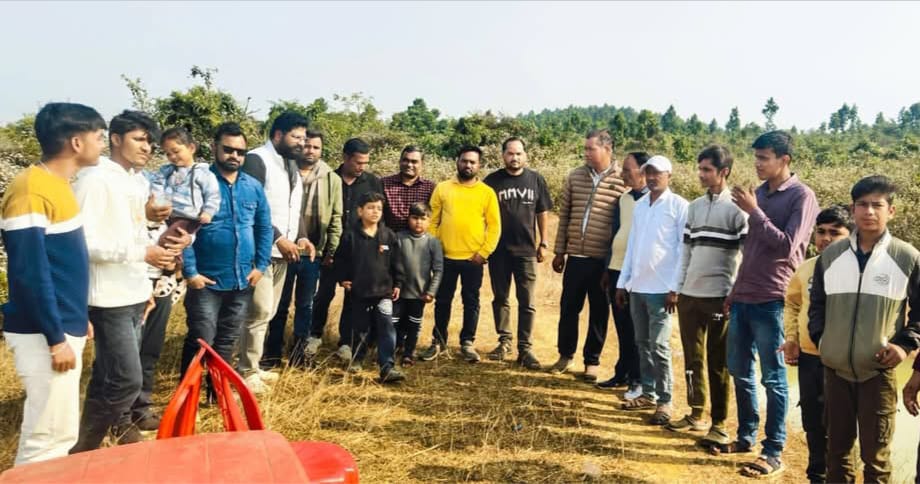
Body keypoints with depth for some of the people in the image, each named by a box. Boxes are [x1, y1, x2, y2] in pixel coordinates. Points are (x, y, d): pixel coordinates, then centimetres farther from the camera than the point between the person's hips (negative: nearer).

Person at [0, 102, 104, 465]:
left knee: (58, 431, 18)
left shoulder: (57, 184, 10)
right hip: (43, 336, -9)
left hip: (64, 328, 9)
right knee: (49, 435, -1)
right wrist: (55, 338, -18)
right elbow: (30, 272, -20)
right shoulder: (31, 189, -17)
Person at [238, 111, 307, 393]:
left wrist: (300, 238, 7)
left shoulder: (292, 165, 17)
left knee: (268, 312, 11)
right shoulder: (256, 160, -10)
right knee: (260, 312, -8)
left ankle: (253, 367, 21)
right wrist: (278, 238, -18)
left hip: (282, 251, 8)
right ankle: (247, 372, 3)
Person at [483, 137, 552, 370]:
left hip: (526, 249, 0)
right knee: (500, 298, 10)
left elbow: (542, 213, 8)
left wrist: (543, 243, 5)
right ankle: (504, 341, 23)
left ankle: (525, 348, 8)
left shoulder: (535, 180, 2)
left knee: (527, 302, 1)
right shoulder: (492, 181, 0)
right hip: (498, 249, 0)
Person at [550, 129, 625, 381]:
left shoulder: (623, 180, -6)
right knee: (568, 307, 11)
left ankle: (592, 361, 24)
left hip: (605, 259, -3)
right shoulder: (575, 177, 5)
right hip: (575, 256, 3)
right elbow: (564, 215, 10)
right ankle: (566, 355, 29)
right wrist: (559, 251, 9)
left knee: (599, 312, 9)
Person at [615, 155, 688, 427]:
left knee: (659, 346, -3)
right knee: (643, 343, 12)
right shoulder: (639, 205, 12)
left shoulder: (679, 206, -6)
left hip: (662, 288, -6)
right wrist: (622, 282, 12)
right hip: (637, 287, 6)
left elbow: (684, 249, -9)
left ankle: (664, 401, 8)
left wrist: (675, 288, -14)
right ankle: (648, 394, 23)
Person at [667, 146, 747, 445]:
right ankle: (696, 414, 25)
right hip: (690, 294, 6)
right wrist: (678, 287, 12)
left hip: (720, 296, -5)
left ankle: (719, 424, 13)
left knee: (717, 362, 3)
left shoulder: (737, 208, -6)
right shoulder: (694, 207, 12)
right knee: (693, 358, 12)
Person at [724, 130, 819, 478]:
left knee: (772, 378, 0)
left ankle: (774, 452, 9)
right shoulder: (759, 193, 13)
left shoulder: (802, 196, -8)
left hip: (772, 301, -7)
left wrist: (753, 211, -15)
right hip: (744, 298, 7)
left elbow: (786, 246, -17)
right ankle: (746, 436, 26)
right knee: (739, 371, 12)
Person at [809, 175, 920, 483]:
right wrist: (819, 337, 4)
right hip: (835, 368, 3)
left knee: (875, 452, 7)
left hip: (878, 371, -2)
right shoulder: (830, 255, 4)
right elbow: (817, 302, 15)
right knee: (837, 446, 15)